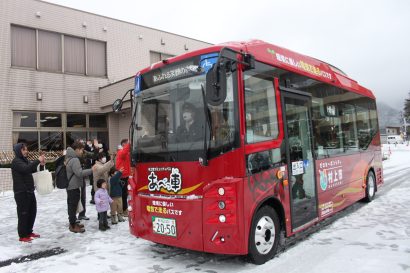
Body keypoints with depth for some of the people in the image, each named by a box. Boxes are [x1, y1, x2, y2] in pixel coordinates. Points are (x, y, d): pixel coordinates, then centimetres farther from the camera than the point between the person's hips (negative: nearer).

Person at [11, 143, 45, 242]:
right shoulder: (16, 162, -11)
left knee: (32, 212, 14)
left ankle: (29, 232, 27)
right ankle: (22, 236, 7)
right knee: (23, 213, -3)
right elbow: (26, 169, -30)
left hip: (30, 191, 9)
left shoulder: (26, 160, 16)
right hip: (21, 192, -9)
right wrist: (38, 160, -29)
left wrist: (41, 165, -5)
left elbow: (35, 170, 15)